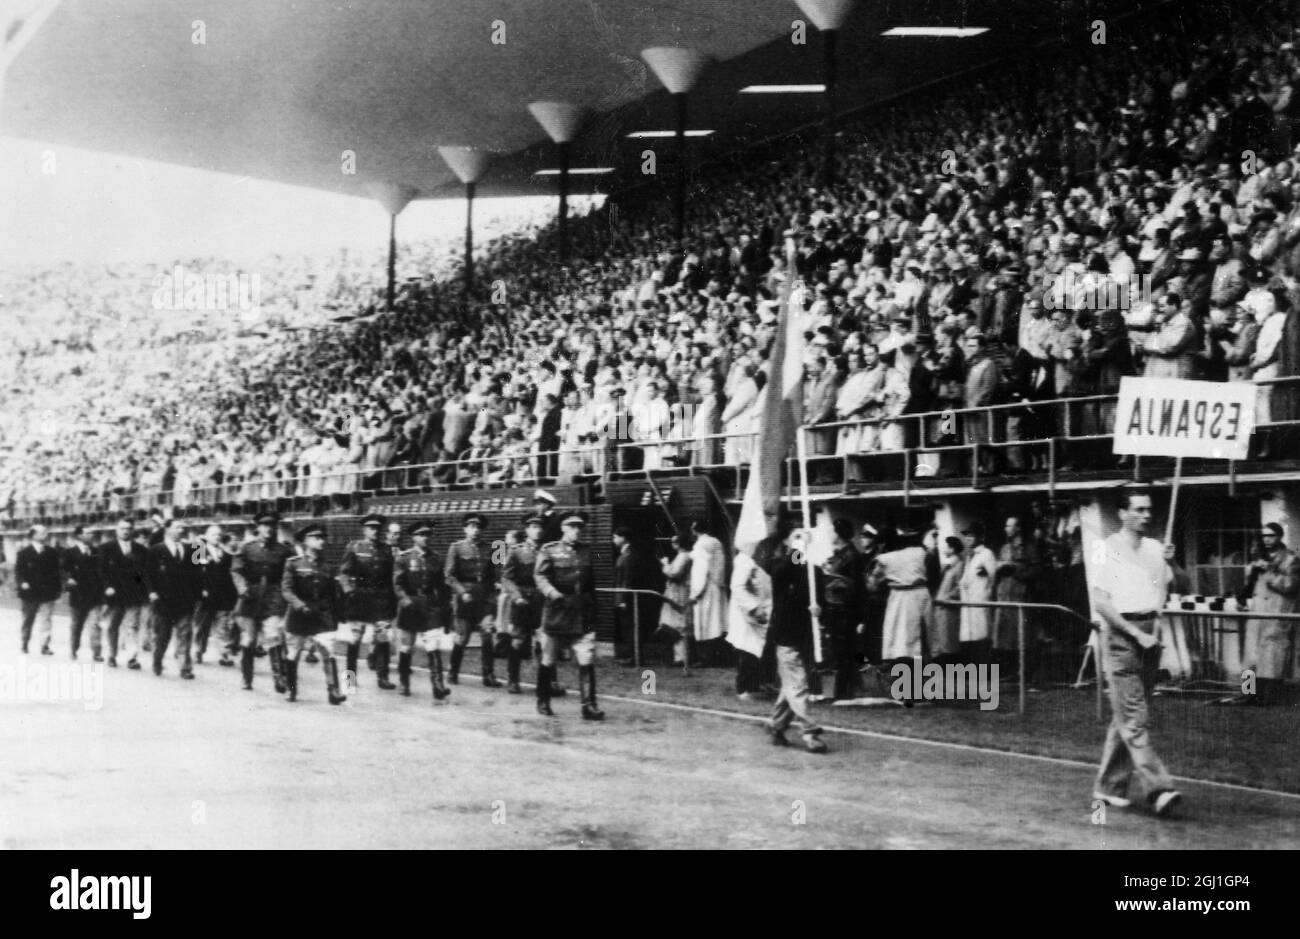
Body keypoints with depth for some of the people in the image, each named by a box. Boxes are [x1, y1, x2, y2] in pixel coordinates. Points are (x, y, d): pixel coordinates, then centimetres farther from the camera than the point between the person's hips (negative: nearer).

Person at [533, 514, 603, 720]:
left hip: (583, 615, 3)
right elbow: (539, 575, -11)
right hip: (556, 610, -3)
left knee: (587, 660, -8)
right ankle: (543, 702, 23)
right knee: (548, 660, 8)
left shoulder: (587, 551, 13)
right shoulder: (549, 551, 0)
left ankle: (589, 705, -8)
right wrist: (551, 592, -28)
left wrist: (592, 604, 16)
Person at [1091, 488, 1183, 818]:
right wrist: (1137, 633, -16)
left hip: (1149, 634, 7)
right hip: (1121, 634, -6)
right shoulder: (1109, 550, -6)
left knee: (1125, 716, 10)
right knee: (1134, 717, -10)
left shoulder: (1155, 549, 13)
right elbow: (1101, 603, -12)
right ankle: (1158, 788, -16)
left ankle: (1109, 785, 18)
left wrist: (1172, 562, 3)